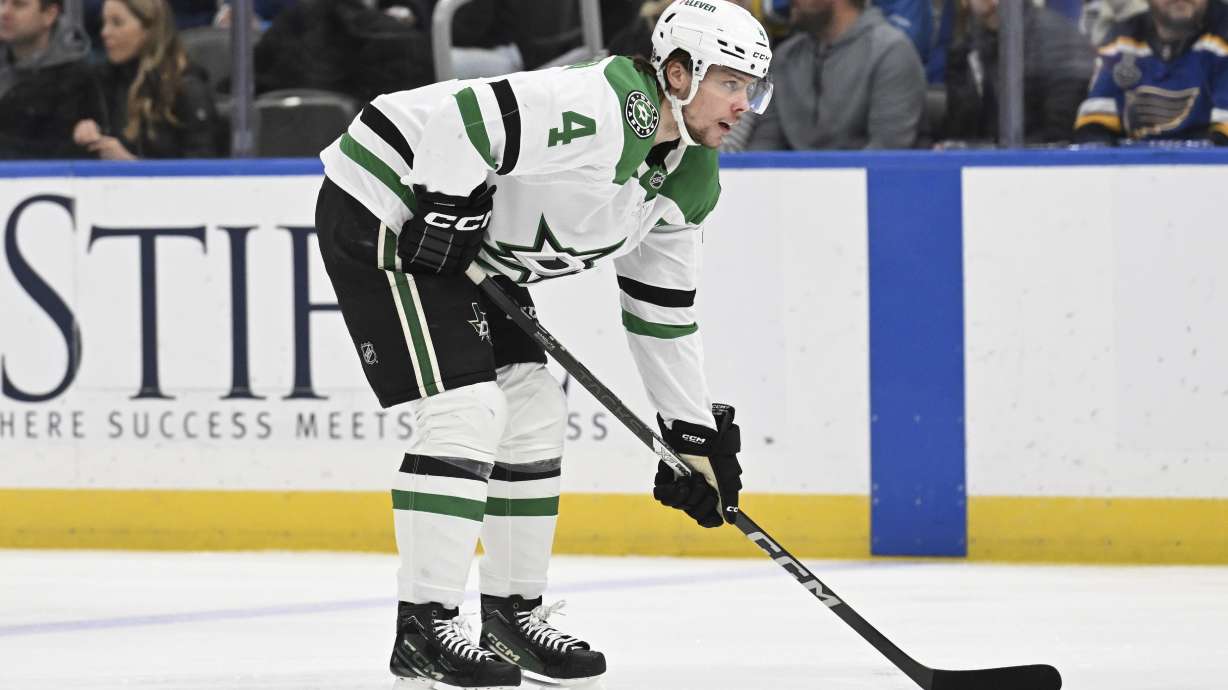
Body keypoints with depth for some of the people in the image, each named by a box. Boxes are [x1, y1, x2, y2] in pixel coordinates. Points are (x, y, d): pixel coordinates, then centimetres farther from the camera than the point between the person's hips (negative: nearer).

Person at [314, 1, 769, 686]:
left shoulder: (690, 179, 4)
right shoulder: (607, 109, -27)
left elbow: (663, 310, 13)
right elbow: (462, 119, -32)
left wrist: (696, 431, 12)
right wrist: (448, 212, -26)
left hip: (480, 252, 10)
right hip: (384, 207, -10)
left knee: (535, 412, 7)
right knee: (465, 407, -17)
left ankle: (515, 611, 19)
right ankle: (424, 630, -14)